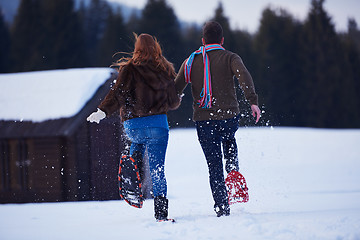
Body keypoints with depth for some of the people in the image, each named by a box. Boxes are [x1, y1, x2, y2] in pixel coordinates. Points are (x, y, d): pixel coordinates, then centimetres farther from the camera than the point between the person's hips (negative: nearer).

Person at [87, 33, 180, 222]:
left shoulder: (130, 68, 0)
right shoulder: (164, 70, 8)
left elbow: (119, 93, -14)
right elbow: (173, 102, 11)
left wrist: (103, 111, -19)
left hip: (133, 126, 0)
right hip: (158, 124, 0)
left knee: (137, 142, 35)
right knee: (157, 169, 1)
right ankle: (161, 212, -8)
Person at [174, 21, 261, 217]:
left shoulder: (191, 61, 9)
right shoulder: (230, 58, 2)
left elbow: (176, 89, 6)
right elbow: (244, 76, -17)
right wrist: (253, 101, -24)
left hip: (203, 119, 0)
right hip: (229, 116, 0)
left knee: (214, 165, 5)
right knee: (228, 139, 34)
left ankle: (222, 206, -2)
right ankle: (233, 168, 10)